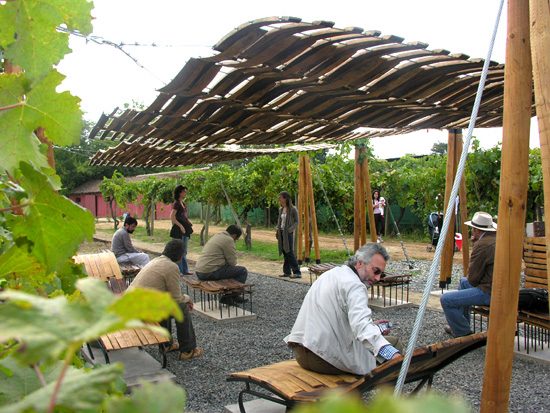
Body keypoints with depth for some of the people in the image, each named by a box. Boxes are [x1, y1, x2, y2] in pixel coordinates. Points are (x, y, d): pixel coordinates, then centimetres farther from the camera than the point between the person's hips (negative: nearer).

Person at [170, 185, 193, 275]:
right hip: (179, 229, -9)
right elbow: (172, 217, -16)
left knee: (184, 251, 11)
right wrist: (180, 226, -19)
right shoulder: (176, 203, -9)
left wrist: (190, 225, 12)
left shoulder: (183, 204, 17)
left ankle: (184, 270, 16)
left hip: (185, 228, 9)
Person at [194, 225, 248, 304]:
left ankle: (226, 297, 25)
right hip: (209, 273, -10)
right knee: (243, 271, -3)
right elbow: (232, 262, -7)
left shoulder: (217, 236, 21)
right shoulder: (228, 240, -10)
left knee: (231, 270, 31)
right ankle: (233, 296, 10)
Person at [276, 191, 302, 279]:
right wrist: (277, 228, 4)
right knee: (285, 253, 9)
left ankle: (297, 272, -9)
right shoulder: (281, 209, 12)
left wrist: (290, 229, -17)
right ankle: (287, 272, 16)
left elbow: (297, 222, -6)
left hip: (288, 233, -7)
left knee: (290, 252, -11)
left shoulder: (292, 209, -8)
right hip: (281, 233, 7)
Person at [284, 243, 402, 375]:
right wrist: (393, 355, -43)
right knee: (395, 344, -1)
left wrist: (371, 326, 18)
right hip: (325, 358, -10)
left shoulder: (332, 274, 15)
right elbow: (361, 326, -33)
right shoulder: (354, 285, -16)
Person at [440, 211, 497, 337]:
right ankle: (458, 325, 39)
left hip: (489, 293, -11)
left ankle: (463, 333, 7)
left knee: (446, 299, -11)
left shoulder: (482, 245, -21)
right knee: (464, 282, 33)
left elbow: (473, 279, -16)